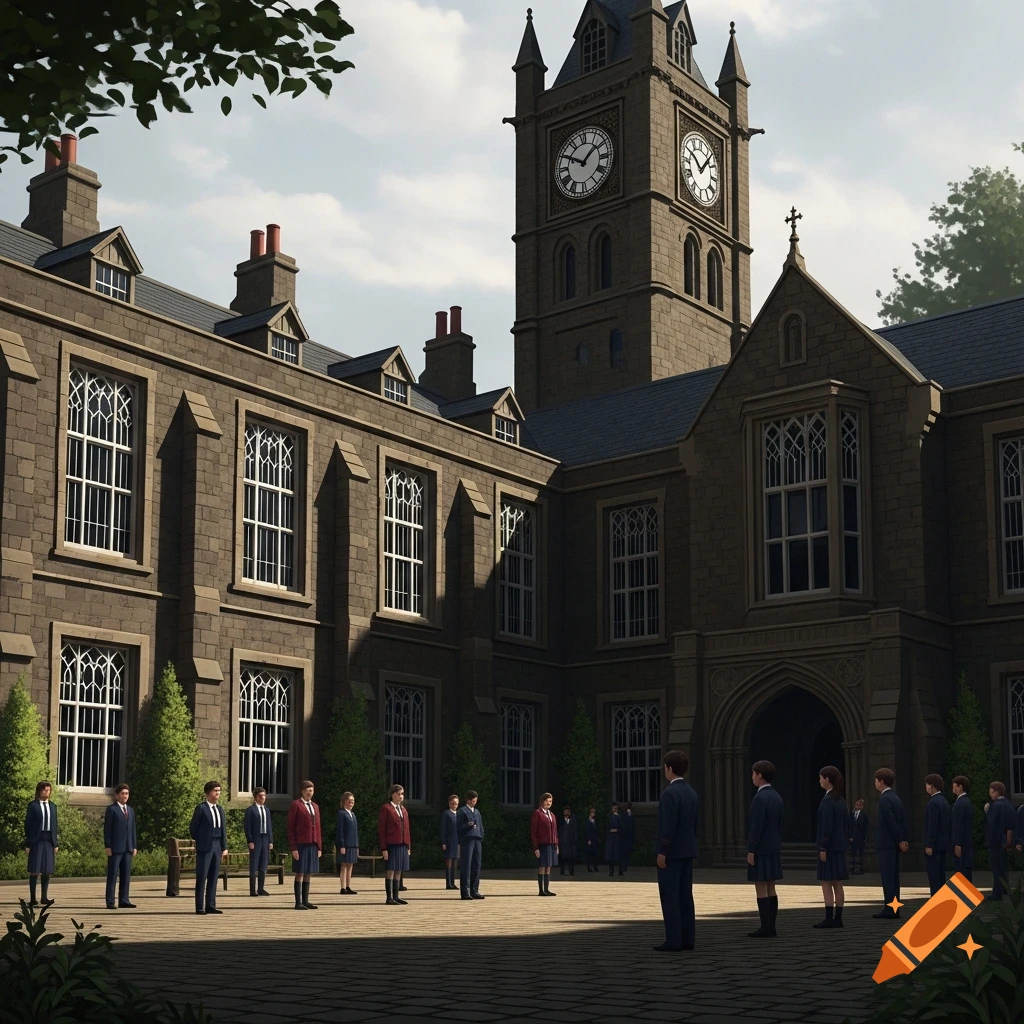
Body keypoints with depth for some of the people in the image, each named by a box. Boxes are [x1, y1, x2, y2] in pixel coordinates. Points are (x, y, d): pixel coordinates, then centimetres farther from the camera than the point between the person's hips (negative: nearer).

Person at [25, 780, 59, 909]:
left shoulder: (52, 806, 14)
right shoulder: (33, 806, -1)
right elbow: (28, 825, -3)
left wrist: (56, 843, 10)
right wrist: (28, 844, -8)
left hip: (49, 841, 4)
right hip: (36, 841, -4)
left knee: (47, 870, 3)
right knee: (34, 870, -3)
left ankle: (45, 897, 8)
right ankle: (32, 899, 0)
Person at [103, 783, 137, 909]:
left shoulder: (131, 810, 18)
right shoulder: (111, 809, -2)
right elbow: (107, 829, -6)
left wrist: (134, 846, 11)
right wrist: (107, 846, -12)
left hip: (128, 848, 6)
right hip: (115, 847, -6)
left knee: (126, 875, 5)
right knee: (112, 875, -3)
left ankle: (124, 900, 8)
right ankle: (110, 902, -2)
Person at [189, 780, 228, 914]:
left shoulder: (220, 810, 14)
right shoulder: (201, 808, -5)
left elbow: (223, 830, 14)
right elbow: (193, 828, -3)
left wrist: (224, 847, 8)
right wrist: (200, 842, 4)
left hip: (217, 847, 6)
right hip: (204, 848, -6)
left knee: (213, 878, 6)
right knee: (201, 878, -4)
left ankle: (210, 906, 10)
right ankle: (199, 907, -2)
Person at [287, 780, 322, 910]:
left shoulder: (315, 807, 17)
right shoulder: (295, 805, -3)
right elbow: (291, 828, -6)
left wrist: (319, 847, 11)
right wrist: (293, 848, -12)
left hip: (313, 845, 6)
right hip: (300, 845, -6)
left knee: (309, 873, 6)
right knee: (300, 873, -4)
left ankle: (305, 901, 10)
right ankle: (298, 902, -1)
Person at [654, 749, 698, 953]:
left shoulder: (670, 792, -17)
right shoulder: (691, 792, 11)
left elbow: (669, 825, -21)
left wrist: (662, 852, -18)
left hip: (671, 852, -9)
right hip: (687, 851, 9)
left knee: (670, 897, -5)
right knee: (685, 896, 9)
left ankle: (673, 941, -6)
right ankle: (687, 939, 10)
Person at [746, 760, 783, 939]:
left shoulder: (760, 798, -18)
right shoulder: (776, 797, 10)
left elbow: (757, 827, -21)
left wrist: (751, 851, -18)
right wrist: (777, 849, 19)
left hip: (760, 850, -9)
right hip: (772, 850, 9)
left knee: (761, 889, -5)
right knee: (770, 889, 9)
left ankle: (766, 928, -5)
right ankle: (770, 927, 10)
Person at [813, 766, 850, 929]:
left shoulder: (827, 800, -14)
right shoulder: (841, 800, 12)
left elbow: (827, 826, -19)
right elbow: (847, 825, 15)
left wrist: (823, 848, -17)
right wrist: (843, 841, 20)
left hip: (829, 847, -8)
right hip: (840, 847, 8)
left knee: (826, 883, -6)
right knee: (837, 884, 8)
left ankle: (829, 918, -7)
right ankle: (837, 918, 8)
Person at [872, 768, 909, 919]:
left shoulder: (884, 799, -14)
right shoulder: (896, 798, 14)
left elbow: (891, 822, -17)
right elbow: (903, 820, 13)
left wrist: (900, 841, -12)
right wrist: (904, 839, 9)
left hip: (886, 844, -9)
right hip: (894, 844, 9)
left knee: (887, 876, -8)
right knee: (893, 876, 9)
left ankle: (889, 908, -9)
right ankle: (894, 908, 10)